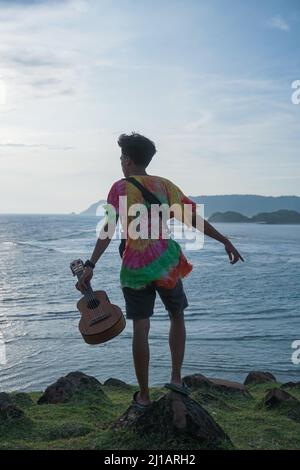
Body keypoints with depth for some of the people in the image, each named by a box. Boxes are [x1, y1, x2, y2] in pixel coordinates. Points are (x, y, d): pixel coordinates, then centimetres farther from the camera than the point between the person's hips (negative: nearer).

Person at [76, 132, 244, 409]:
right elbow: (193, 220, 3)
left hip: (135, 269, -2)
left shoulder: (121, 188, -4)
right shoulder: (165, 185, 5)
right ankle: (176, 377, 17)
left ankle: (143, 395, 12)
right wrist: (225, 241, 9)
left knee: (141, 329, 4)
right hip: (166, 264, 2)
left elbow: (109, 229, -16)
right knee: (177, 316, 22)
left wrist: (90, 265, -19)